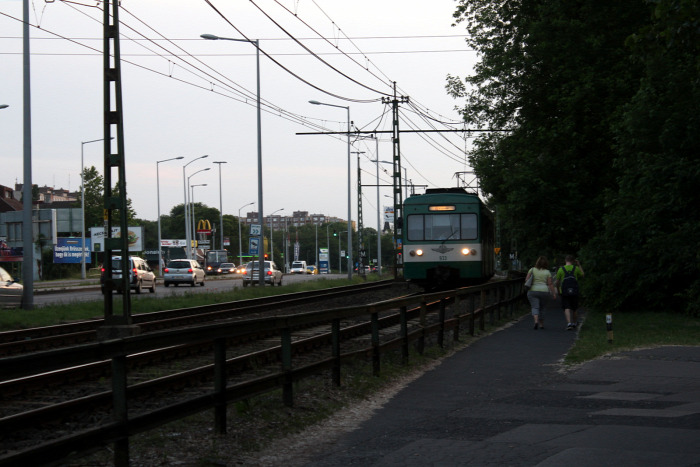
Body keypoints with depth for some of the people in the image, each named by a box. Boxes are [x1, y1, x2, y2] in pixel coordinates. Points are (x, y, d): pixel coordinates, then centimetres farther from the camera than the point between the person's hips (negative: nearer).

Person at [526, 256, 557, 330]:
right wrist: (554, 293, 0)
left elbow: (526, 280, 1)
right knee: (542, 308, 15)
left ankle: (536, 321, -29)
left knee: (535, 307, -6)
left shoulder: (532, 270, 1)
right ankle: (541, 324, 21)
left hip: (533, 291, -1)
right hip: (544, 291, 1)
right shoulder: (547, 272, 0)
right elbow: (550, 284, -4)